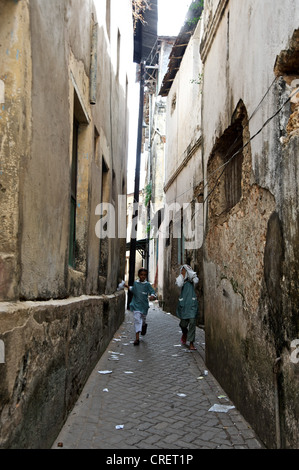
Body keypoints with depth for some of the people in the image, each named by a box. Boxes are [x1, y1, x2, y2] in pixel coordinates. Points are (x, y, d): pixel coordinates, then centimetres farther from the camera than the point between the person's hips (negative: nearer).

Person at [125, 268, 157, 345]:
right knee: (137, 319, -9)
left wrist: (152, 296, -32)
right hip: (136, 305, 0)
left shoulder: (147, 284, -6)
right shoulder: (135, 283, 2)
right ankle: (137, 338, -9)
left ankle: (144, 325, 56)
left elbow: (153, 292, -12)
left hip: (144, 305, 0)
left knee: (143, 318, 18)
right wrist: (128, 287, 11)